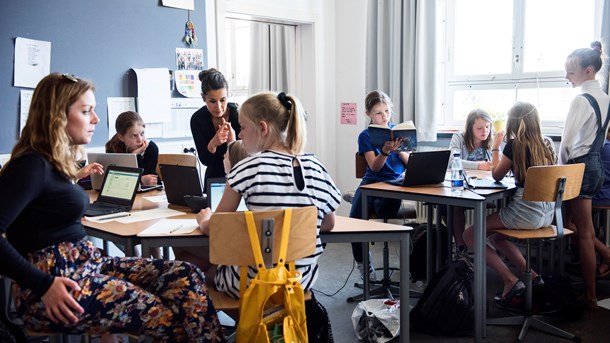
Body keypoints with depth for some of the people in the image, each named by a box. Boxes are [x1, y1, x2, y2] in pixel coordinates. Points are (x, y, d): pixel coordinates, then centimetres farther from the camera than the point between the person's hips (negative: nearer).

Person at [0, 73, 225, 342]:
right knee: (165, 315, -17)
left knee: (187, 277, -5)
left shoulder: (57, 163, 16)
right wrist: (43, 286, -22)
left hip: (87, 263, 9)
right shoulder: (31, 165, -13)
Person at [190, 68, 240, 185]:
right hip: (214, 177, 2)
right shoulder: (197, 119, -11)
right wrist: (212, 145, -29)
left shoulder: (239, 114, -16)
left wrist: (233, 143, -33)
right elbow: (204, 160, -10)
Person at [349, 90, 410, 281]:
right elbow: (375, 167, -6)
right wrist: (386, 151, -24)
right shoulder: (366, 136, 6)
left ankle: (373, 204, 1)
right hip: (372, 182, 0)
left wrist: (399, 150, -11)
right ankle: (362, 262, 1)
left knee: (385, 209, -37)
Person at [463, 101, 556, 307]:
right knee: (494, 235, 28)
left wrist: (495, 148, 13)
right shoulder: (547, 143, 9)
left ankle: (511, 281, -7)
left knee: (470, 235, 0)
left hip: (526, 211, -8)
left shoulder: (514, 145, -11)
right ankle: (532, 277, 21)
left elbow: (497, 176, 2)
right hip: (546, 212, 8)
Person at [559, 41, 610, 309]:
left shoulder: (581, 100, -17)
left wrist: (562, 168, -5)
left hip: (579, 167, -9)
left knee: (583, 233, -3)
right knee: (585, 230, 19)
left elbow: (566, 143, -19)